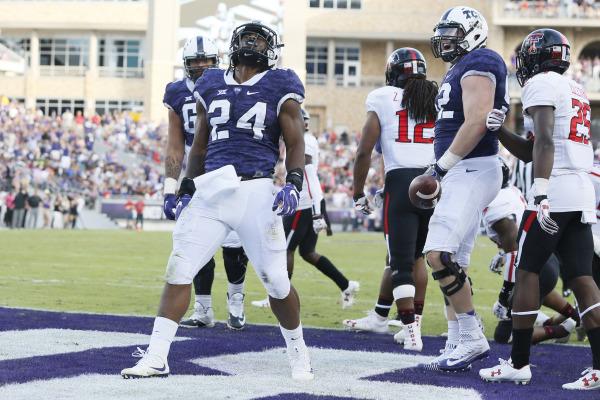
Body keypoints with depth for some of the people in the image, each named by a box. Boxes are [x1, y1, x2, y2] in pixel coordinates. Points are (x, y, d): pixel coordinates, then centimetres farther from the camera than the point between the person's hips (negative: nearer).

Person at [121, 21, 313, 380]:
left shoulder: (279, 88, 3)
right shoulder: (212, 85, 15)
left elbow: (295, 144, 2)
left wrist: (294, 185, -14)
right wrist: (186, 190, 19)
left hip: (256, 191, -4)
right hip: (210, 189, 4)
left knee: (276, 280, 2)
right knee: (178, 270, -4)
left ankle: (299, 354, 24)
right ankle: (156, 358, -1)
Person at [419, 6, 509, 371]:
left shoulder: (477, 66, -11)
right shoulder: (460, 70, 20)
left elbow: (476, 123, -21)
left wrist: (442, 166, -16)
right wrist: (442, 170, 16)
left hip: (473, 172, -11)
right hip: (461, 173, 11)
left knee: (439, 254, -19)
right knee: (453, 265, 10)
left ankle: (472, 338, -13)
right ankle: (458, 346, 13)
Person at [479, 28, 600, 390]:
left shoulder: (541, 84, -4)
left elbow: (545, 142, -19)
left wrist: (540, 195, -27)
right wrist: (499, 131, 16)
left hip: (554, 191, -8)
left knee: (527, 272, 1)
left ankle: (519, 364, 4)